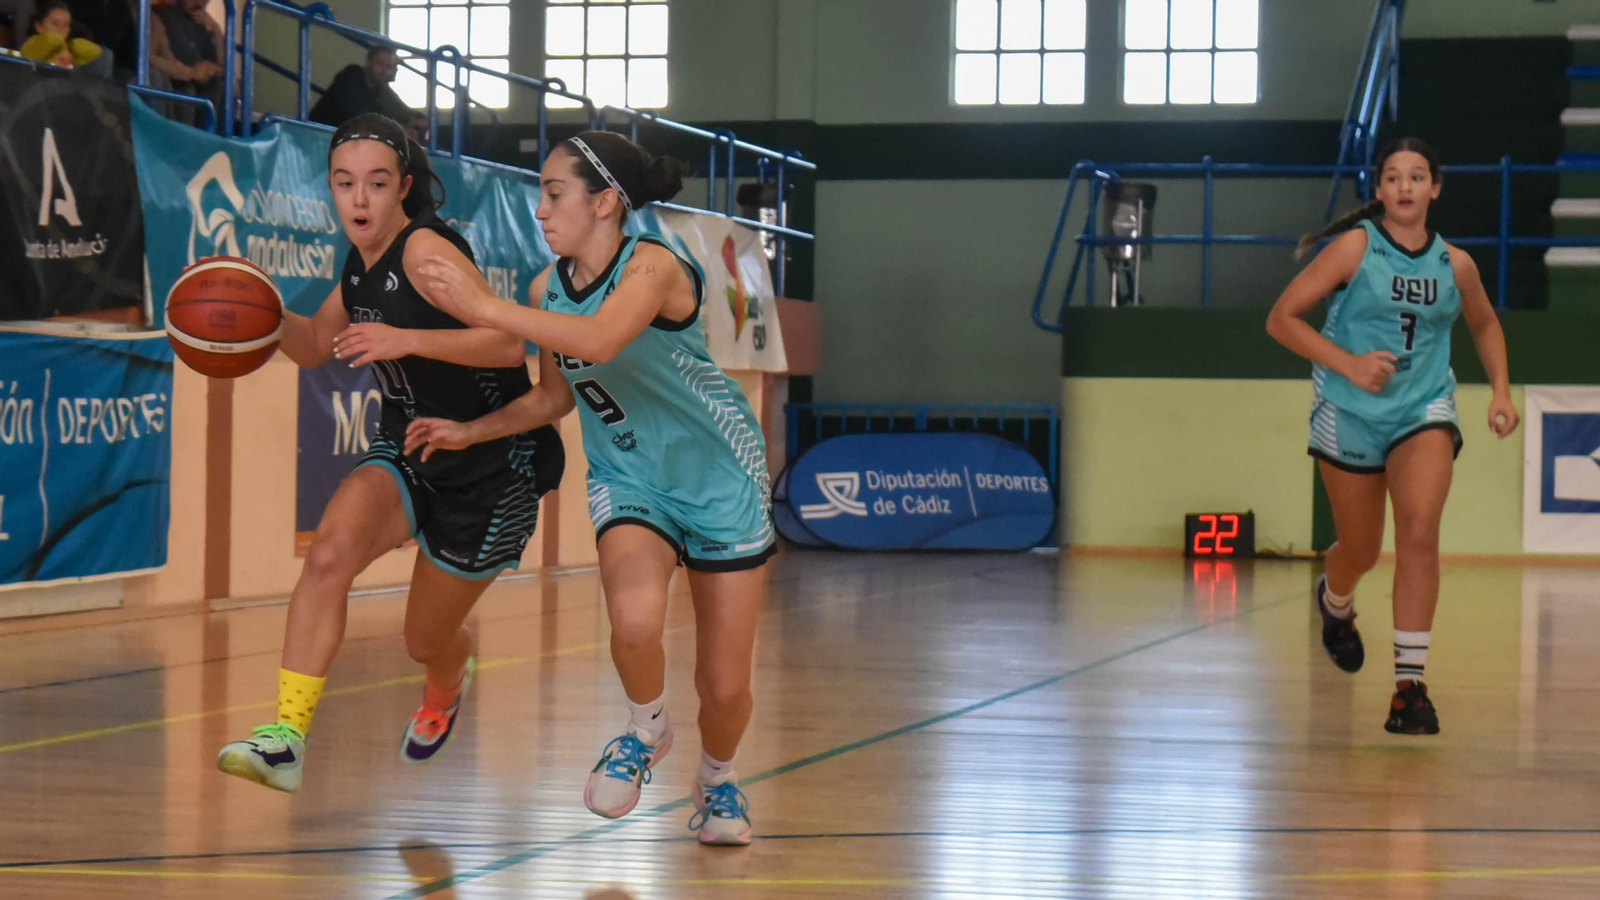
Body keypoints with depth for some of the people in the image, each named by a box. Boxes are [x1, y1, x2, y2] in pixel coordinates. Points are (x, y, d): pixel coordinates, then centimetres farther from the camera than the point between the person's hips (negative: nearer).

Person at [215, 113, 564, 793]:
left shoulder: (426, 251, -22)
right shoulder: (361, 263, 3)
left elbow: (507, 344, -32)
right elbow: (316, 346, 21)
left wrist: (405, 340, -41)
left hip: (492, 463, -6)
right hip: (406, 452, 6)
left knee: (427, 639, 10)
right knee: (330, 553, -25)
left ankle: (445, 691, 50)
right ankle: (286, 737, -28)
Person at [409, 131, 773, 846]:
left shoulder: (652, 265, -22)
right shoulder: (548, 289, -2)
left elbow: (598, 340, -43)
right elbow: (555, 396, 13)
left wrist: (484, 309, -41)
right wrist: (470, 432, 1)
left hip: (719, 477, -4)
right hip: (629, 484, 4)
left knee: (724, 687, 1)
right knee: (634, 619, -30)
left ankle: (716, 778, 35)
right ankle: (647, 731, 1)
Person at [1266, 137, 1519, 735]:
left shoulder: (1455, 264, 2)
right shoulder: (1356, 247, -8)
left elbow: (1485, 326, 23)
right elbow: (1281, 318, -9)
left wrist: (1501, 392, 9)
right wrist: (1348, 365, -19)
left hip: (1424, 410, 1)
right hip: (1350, 413, -1)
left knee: (1420, 533, -23)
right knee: (1361, 553, 11)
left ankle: (1409, 685, -20)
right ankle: (1334, 603, 51)